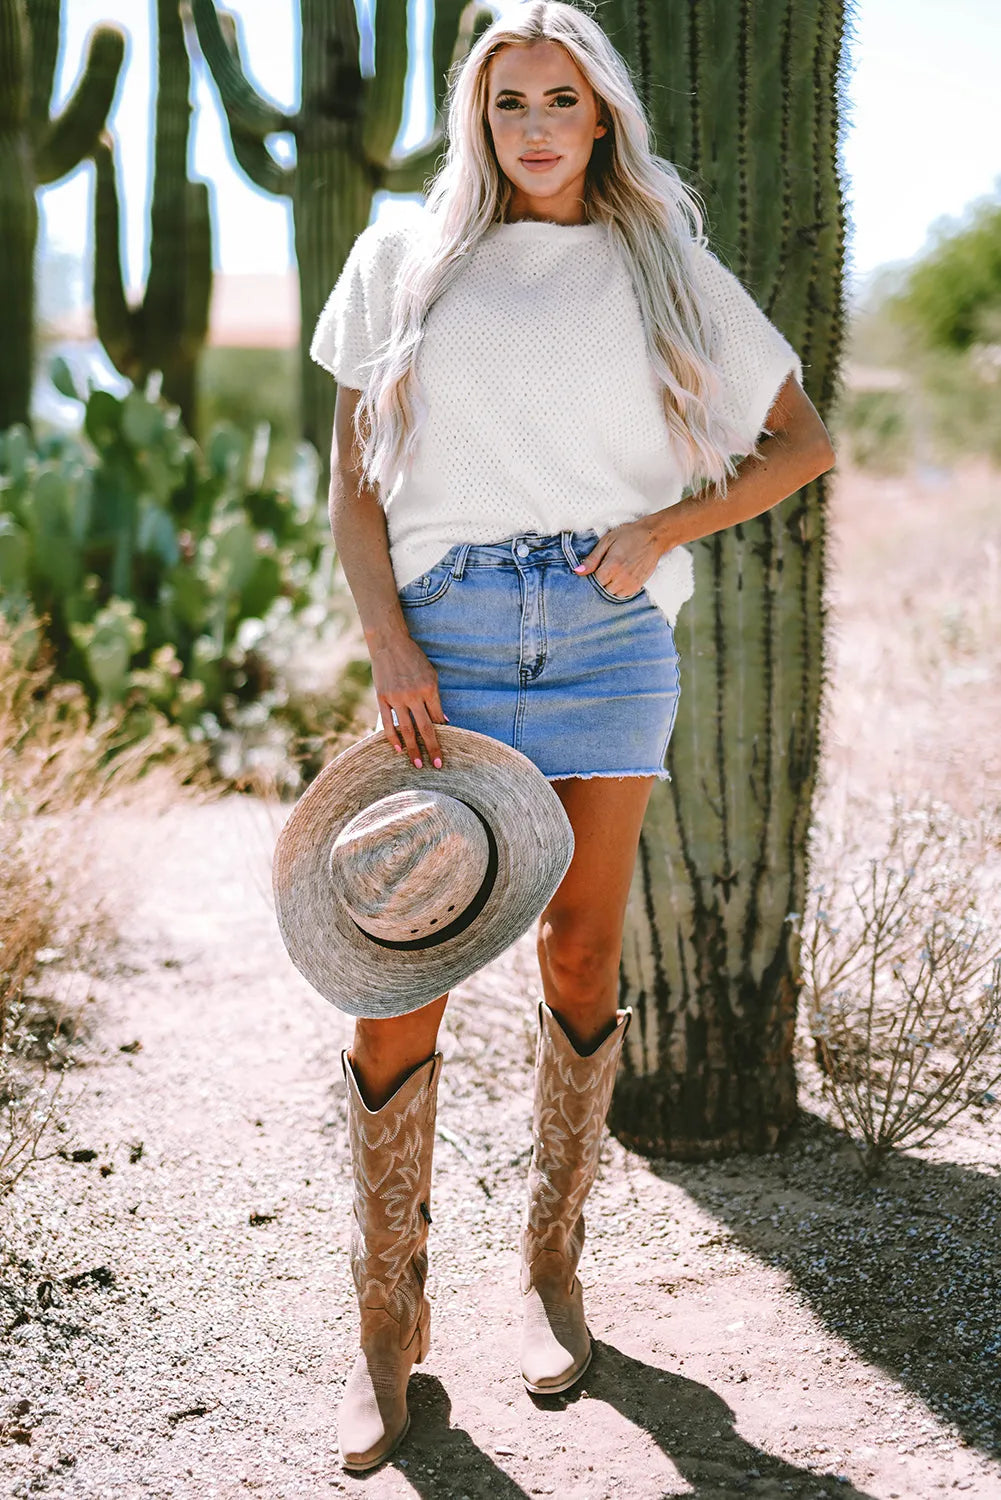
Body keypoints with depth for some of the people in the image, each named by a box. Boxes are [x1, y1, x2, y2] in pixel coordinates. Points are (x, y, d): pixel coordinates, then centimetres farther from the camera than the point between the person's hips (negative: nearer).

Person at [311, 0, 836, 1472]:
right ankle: (389, 1311, 6)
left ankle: (552, 1265, 21)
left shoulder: (667, 266, 12)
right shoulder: (403, 257, 11)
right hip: (446, 632, -1)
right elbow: (353, 478, 8)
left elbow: (805, 440, 13)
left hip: (610, 634, 1)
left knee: (583, 955, 5)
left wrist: (667, 526, -2)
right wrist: (388, 646, -6)